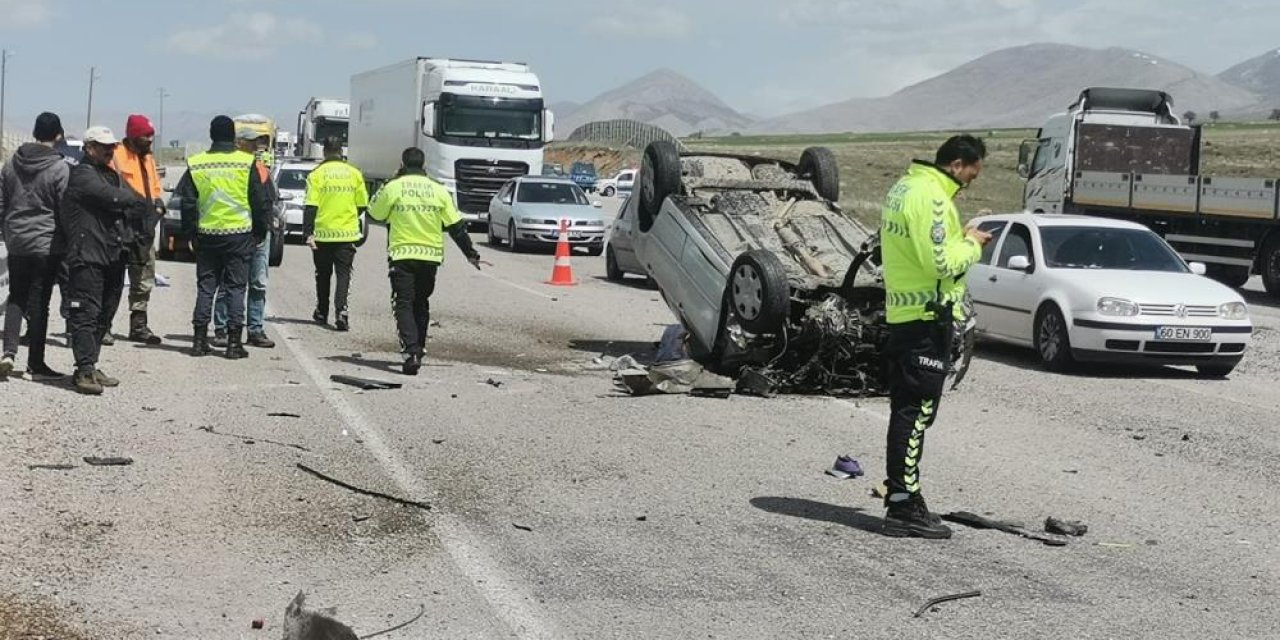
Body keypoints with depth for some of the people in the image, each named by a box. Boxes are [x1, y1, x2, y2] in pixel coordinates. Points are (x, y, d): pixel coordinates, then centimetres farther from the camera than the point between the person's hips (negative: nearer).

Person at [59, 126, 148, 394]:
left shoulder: (111, 176, 23)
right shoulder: (82, 175, -6)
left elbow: (132, 208, 18)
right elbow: (112, 196, -19)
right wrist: (144, 205, -5)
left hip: (113, 257, 9)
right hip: (87, 257, -9)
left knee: (104, 315, 11)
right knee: (87, 313, -11)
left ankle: (90, 367, 17)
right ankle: (85, 370, -13)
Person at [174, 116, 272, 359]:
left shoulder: (196, 164, 2)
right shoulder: (247, 163, -6)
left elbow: (187, 203, 5)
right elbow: (260, 201, -3)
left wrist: (191, 234, 13)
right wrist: (260, 231, 7)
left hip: (206, 235, 2)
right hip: (239, 233, -2)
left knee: (205, 286, 10)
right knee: (236, 288, 3)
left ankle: (200, 339, 10)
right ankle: (234, 342, 1)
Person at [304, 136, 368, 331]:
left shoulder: (317, 174, -5)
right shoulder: (354, 174, 2)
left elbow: (311, 206, -11)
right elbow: (362, 205, 7)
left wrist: (308, 232, -11)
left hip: (323, 234, -1)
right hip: (347, 234, 1)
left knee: (323, 274, 14)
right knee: (343, 274, 1)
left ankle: (322, 313, 25)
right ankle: (341, 311, -16)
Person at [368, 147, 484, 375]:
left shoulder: (392, 188, -5)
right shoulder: (438, 191, 1)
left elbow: (375, 213, 9)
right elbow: (456, 226, 4)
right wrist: (470, 254, 11)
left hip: (401, 254, -3)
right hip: (431, 255, 3)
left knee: (404, 304, -4)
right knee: (421, 305, 18)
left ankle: (410, 351, -21)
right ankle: (418, 350, 27)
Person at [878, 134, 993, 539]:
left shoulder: (904, 187, 15)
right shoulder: (930, 197, -18)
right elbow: (941, 262, -23)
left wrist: (961, 239, 10)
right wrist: (971, 244, -6)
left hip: (904, 315, 10)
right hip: (926, 317, -10)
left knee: (907, 411, 15)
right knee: (916, 412, -7)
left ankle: (902, 501, 22)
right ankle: (904, 508, -5)